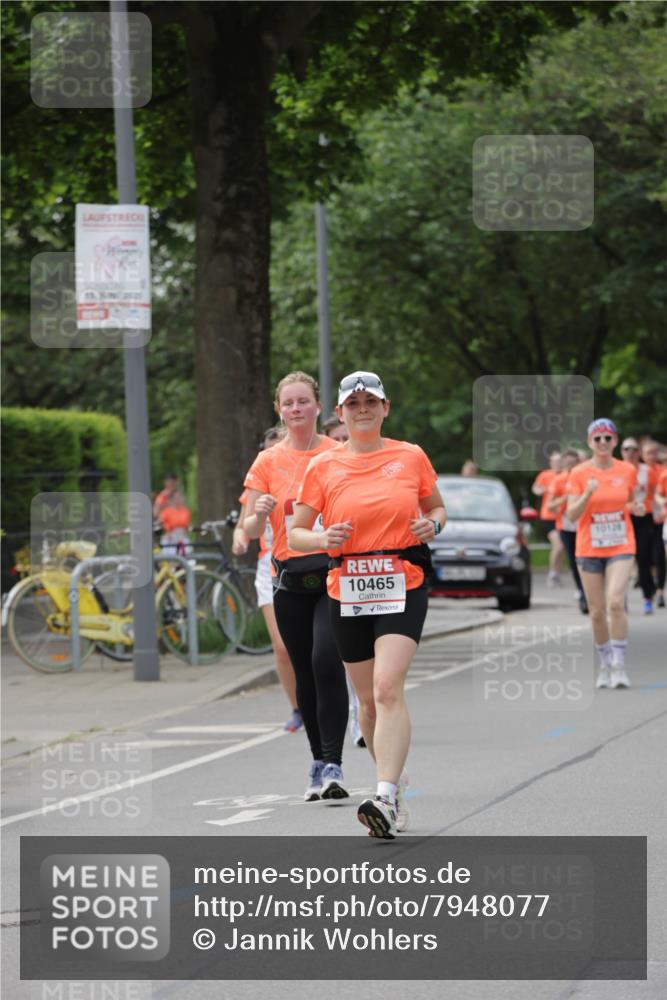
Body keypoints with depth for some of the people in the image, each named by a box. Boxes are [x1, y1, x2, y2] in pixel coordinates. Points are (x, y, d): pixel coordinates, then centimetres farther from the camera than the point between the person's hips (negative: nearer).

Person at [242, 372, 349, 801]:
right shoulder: (267, 463, 7)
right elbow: (250, 531, 6)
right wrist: (260, 513, -17)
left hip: (335, 572, -3)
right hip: (290, 579, 3)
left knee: (326, 660, -19)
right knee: (305, 672, 7)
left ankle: (332, 765, -18)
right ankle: (319, 763, 20)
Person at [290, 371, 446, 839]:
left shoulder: (411, 457, 4)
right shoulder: (323, 467, 4)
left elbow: (437, 506, 18)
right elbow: (296, 533, 8)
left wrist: (432, 524, -5)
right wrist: (323, 540, -14)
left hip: (402, 588, -2)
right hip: (347, 593, 2)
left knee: (388, 687, -20)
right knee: (369, 699, 9)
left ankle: (386, 797, -27)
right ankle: (396, 778, 32)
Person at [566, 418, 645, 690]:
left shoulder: (627, 471, 2)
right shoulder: (579, 474, -4)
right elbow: (572, 514, -9)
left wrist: (637, 508, -6)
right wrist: (588, 493, -26)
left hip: (621, 547, 0)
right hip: (589, 549, 0)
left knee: (616, 602, -19)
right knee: (597, 612, 3)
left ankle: (619, 666, -15)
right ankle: (605, 665, 20)